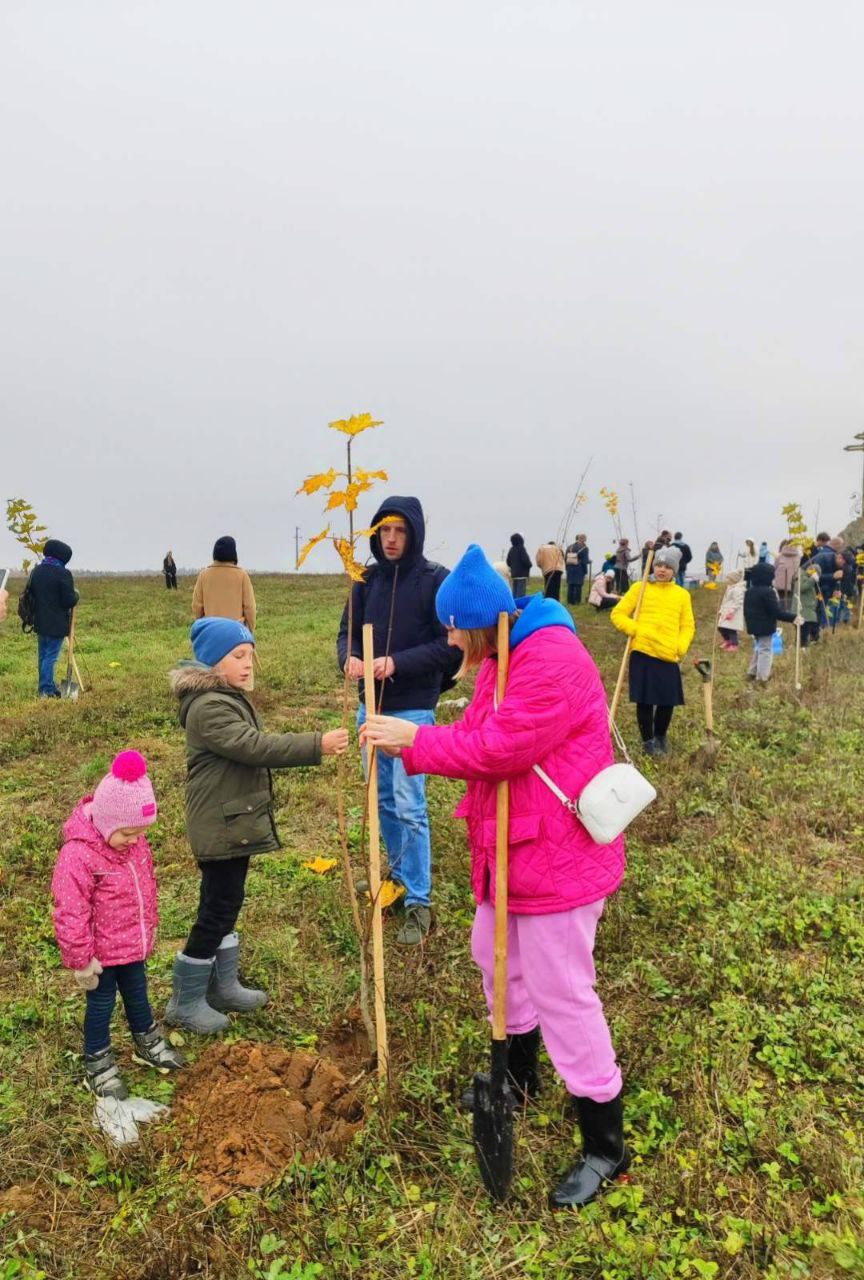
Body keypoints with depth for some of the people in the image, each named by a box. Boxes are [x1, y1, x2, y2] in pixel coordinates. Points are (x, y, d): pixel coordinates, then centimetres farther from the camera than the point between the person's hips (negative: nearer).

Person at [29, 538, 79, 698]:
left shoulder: (36, 571, 5)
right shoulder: (63, 574, -19)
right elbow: (70, 601, -18)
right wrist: (76, 595, 1)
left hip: (40, 621, 7)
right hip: (57, 624, -7)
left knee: (43, 655, 16)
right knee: (51, 656, -2)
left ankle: (48, 685, 28)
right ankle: (47, 690, 2)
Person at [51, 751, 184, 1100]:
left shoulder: (133, 842, -6)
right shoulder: (78, 857, -31)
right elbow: (70, 917, -25)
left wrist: (149, 926, 18)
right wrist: (81, 961, -17)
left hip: (133, 946, 7)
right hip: (101, 952, -7)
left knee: (137, 995, 24)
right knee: (102, 1005, 12)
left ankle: (147, 1044, 46)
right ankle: (98, 1065, 34)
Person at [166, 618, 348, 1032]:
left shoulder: (228, 697, 12)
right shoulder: (209, 707, -23)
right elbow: (255, 747, -32)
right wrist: (317, 746, -36)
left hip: (234, 823, 10)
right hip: (220, 827, -10)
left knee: (225, 904, 19)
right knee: (218, 910, 0)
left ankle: (223, 986, 34)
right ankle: (185, 1002, 16)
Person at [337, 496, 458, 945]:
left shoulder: (436, 580, -9)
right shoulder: (368, 579, 5)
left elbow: (448, 643, -13)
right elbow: (347, 631, 7)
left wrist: (398, 663, -24)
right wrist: (349, 658, -16)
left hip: (414, 707, -6)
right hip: (371, 703, 6)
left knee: (409, 804, -6)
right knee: (382, 798, 17)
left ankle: (418, 903, 6)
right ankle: (400, 872, 38)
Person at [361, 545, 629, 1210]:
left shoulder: (553, 660, -25)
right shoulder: (498, 659, 8)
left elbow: (500, 749, -30)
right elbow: (476, 736, 8)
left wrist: (416, 739, -20)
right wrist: (407, 739, -7)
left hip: (557, 855, -11)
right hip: (509, 850, 11)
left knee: (561, 993, 0)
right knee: (496, 957, 25)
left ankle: (605, 1146, 20)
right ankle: (520, 1075, 50)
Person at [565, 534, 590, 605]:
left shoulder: (570, 547, 10)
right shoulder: (584, 548, -8)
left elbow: (566, 559, 12)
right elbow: (584, 561, -11)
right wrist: (585, 572, -2)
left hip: (570, 569, 6)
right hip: (579, 570, -5)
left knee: (570, 585, 9)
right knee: (578, 586, -1)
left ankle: (570, 601, 13)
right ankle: (577, 601, 0)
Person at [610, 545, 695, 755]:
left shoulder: (682, 594, 9)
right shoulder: (640, 588, 4)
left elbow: (688, 626, 9)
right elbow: (618, 614, 3)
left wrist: (681, 647, -7)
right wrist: (635, 630, -12)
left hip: (669, 657, 2)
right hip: (643, 653, -2)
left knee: (668, 701, 6)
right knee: (645, 700, 3)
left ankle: (660, 736, 31)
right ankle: (648, 741, 20)